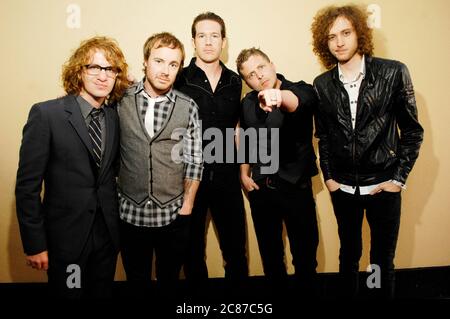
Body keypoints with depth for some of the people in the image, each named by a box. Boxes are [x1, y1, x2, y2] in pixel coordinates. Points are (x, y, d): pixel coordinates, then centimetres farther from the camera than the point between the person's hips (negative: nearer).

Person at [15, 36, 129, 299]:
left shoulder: (115, 116, 2)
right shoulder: (46, 114, -12)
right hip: (66, 237, -4)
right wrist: (35, 244, -10)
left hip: (107, 234, 4)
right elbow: (27, 186, -11)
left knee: (103, 294, 19)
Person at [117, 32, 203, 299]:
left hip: (173, 214, 0)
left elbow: (194, 160, 0)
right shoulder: (121, 100, -4)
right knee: (137, 283, 17)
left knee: (170, 281, 17)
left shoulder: (188, 107, -4)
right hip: (130, 211, 0)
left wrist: (188, 204, -1)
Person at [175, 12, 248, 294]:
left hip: (226, 177, 3)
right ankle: (197, 287, 33)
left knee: (235, 244, 11)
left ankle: (238, 284, 31)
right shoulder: (180, 80, -5)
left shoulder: (235, 82, 6)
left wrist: (237, 164, 13)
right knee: (193, 244, 13)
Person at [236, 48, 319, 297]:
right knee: (270, 252, 18)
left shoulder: (300, 90, -12)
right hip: (260, 188, 4)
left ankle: (307, 292, 32)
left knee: (305, 253, 8)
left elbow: (296, 100, -38)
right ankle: (277, 290, 40)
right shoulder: (248, 102, 2)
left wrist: (279, 96, -59)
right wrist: (244, 174, 8)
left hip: (296, 187, -4)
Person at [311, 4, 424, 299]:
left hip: (383, 186, -2)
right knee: (349, 255, 17)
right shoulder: (322, 84, 0)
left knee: (383, 259, 11)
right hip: (343, 187, 2)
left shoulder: (393, 72, -7)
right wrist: (328, 176, 4)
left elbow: (412, 130, -3)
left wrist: (399, 178, -6)